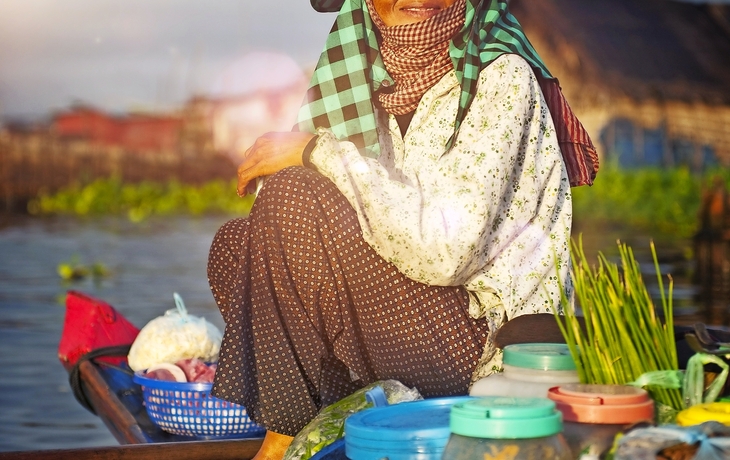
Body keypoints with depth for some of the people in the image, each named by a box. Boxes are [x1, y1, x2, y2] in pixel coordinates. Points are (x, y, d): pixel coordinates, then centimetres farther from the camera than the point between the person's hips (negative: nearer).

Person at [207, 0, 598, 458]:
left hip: (488, 331, -8)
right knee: (234, 246, 4)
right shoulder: (393, 85, 9)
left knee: (291, 195, -19)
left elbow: (445, 249, -25)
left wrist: (320, 151, -19)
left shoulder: (502, 79, -14)